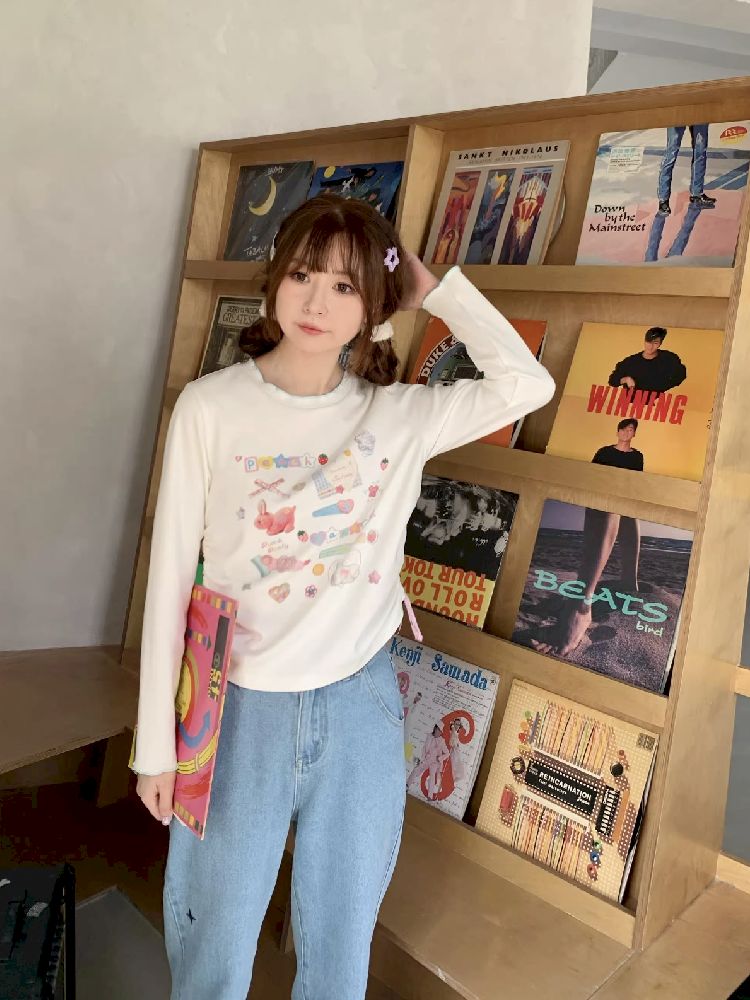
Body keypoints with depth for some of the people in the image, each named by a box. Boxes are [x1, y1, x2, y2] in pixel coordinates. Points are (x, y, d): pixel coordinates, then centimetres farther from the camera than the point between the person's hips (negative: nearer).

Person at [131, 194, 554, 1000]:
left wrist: (433, 290, -5)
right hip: (239, 707, -1)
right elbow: (171, 575, -5)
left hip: (360, 704, 2)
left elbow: (526, 385, -11)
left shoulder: (400, 416, -2)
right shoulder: (210, 406, -7)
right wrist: (157, 739, -3)